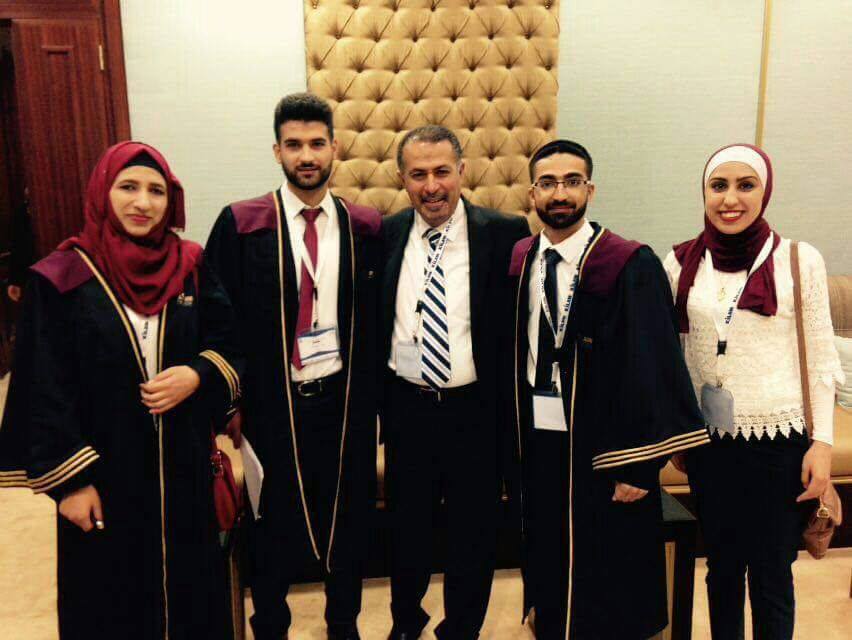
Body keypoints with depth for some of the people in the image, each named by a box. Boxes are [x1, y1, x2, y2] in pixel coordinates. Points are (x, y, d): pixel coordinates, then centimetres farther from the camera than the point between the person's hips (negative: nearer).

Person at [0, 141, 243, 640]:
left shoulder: (191, 267, 0)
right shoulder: (61, 279, -9)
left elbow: (232, 346, 4)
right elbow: (45, 390, -7)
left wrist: (198, 376, -16)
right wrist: (68, 480, -9)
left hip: (183, 463, 3)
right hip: (104, 469, -2)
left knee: (189, 583, 15)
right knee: (112, 599, 14)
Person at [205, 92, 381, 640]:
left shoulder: (366, 227, 0)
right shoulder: (240, 224, -6)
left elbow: (377, 318, 5)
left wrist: (373, 392, 3)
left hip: (346, 399, 2)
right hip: (270, 404, -1)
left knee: (349, 518, 16)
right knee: (273, 523, 15)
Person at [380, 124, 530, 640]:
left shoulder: (506, 234, -9)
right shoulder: (386, 234, 0)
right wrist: (376, 398, 6)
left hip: (476, 409, -2)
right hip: (406, 408, 3)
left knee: (474, 533, 15)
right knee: (407, 526, 21)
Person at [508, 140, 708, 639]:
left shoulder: (630, 267, -14)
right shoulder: (517, 262, 3)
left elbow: (650, 368, -15)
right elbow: (512, 354, 6)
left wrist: (638, 465, -15)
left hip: (600, 449, -5)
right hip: (535, 444, 5)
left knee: (604, 587, 11)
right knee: (546, 571, 21)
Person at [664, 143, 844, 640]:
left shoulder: (800, 260, -6)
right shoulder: (682, 263, -1)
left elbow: (821, 359, -2)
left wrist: (822, 442, -6)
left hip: (779, 440, -2)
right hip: (709, 441, 2)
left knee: (771, 578, 9)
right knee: (723, 569, 16)